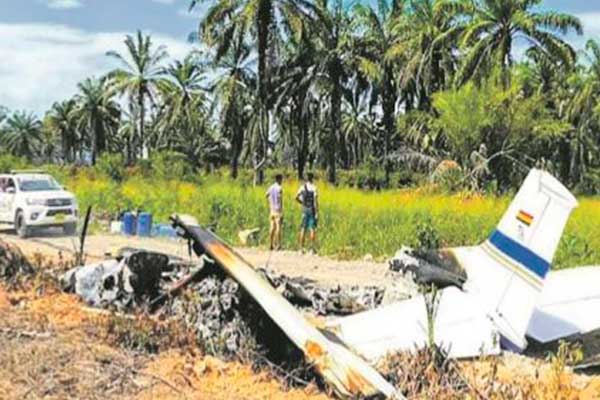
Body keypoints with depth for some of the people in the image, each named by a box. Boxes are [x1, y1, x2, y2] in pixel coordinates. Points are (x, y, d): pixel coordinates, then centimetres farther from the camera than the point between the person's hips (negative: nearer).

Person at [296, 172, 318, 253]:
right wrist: (317, 213, -13)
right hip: (312, 209, -4)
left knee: (303, 229, 7)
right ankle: (312, 247, -2)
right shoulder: (314, 188, -10)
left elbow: (296, 197, 1)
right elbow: (315, 201, -15)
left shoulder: (302, 187, 2)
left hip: (305, 209, 4)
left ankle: (301, 247, 7)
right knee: (312, 228, 0)